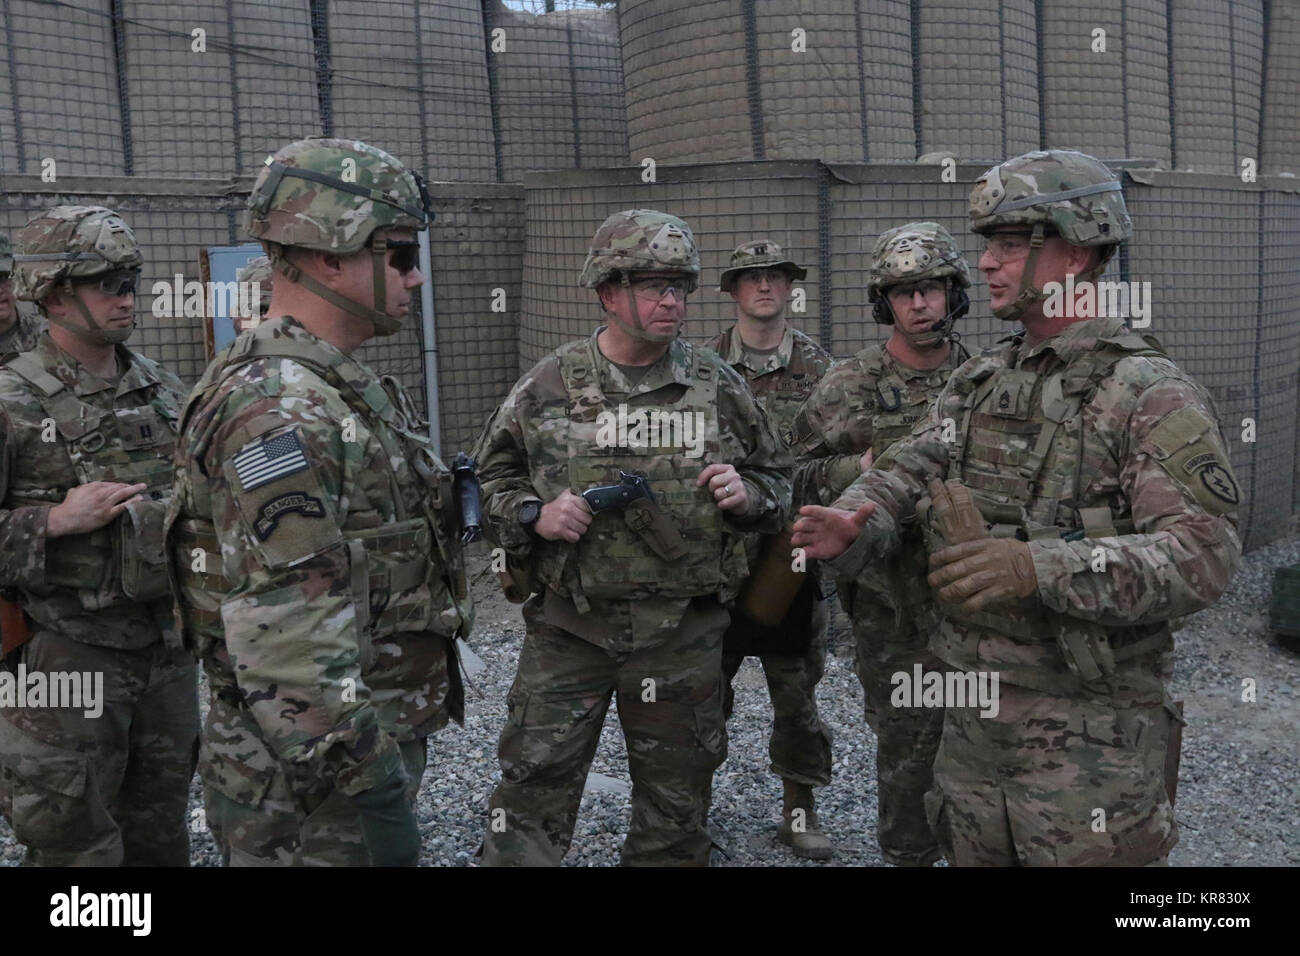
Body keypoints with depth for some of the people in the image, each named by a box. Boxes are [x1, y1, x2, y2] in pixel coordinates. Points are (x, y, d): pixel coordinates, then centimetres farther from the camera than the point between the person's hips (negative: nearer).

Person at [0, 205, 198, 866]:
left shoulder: (162, 388, 7)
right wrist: (56, 521, -22)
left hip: (166, 651, 5)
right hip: (68, 658, -5)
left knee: (161, 839, 18)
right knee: (76, 845, 8)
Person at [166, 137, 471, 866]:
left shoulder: (339, 389, 10)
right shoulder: (277, 409, -22)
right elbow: (286, 636, -26)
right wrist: (371, 792, -22)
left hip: (377, 742, 9)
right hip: (317, 781, -9)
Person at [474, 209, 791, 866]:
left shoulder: (718, 385, 3)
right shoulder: (547, 386, 0)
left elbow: (776, 478, 13)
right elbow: (491, 478, 8)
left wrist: (748, 494, -9)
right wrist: (535, 516, -11)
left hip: (683, 633, 2)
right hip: (569, 625, -1)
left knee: (676, 805, 15)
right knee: (532, 793, 3)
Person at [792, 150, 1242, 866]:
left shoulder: (1152, 394, -12)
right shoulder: (976, 382, 9)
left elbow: (1202, 554, -22)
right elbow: (901, 472, 7)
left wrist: (1043, 568, -36)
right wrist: (850, 526, -17)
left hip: (1089, 733, -6)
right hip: (970, 709, 6)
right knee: (970, 855, 19)